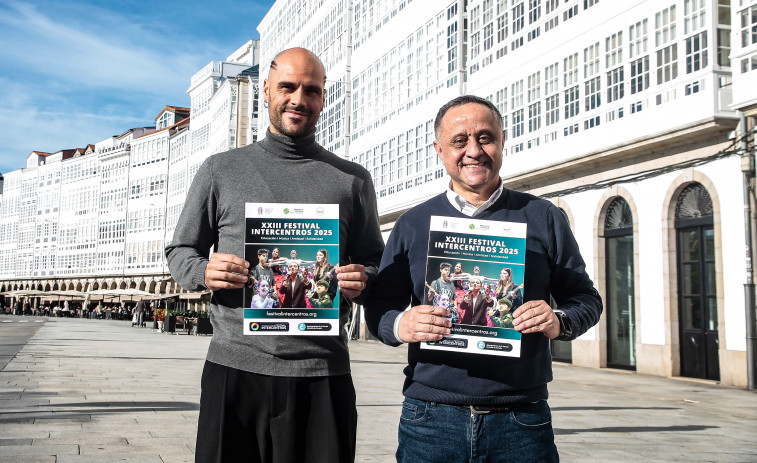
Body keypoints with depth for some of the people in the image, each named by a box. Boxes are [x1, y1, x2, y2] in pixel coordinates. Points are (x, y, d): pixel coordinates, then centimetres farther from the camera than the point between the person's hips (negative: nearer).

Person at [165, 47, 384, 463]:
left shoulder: (353, 180, 11)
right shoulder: (221, 170, 10)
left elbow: (375, 264, 13)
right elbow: (179, 252, 13)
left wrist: (362, 282, -11)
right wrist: (204, 272, -9)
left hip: (322, 371, 0)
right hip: (234, 367, 0)